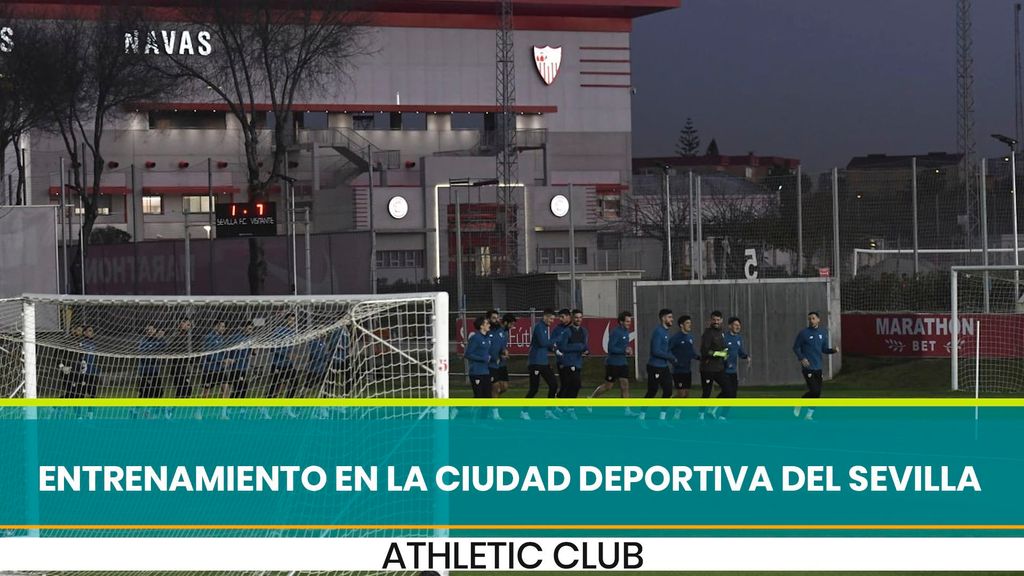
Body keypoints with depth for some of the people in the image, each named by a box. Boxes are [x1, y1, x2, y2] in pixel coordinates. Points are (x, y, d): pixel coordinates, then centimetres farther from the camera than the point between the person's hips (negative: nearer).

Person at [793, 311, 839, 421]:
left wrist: (833, 350, -3)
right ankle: (799, 405, 9)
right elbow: (796, 347, -1)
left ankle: (809, 414, 13)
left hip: (818, 367, 6)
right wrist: (801, 358, -16)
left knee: (818, 393, 3)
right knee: (814, 390, -15)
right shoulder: (804, 333, -5)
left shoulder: (823, 333, 10)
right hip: (807, 367, -6)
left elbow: (824, 349, 17)